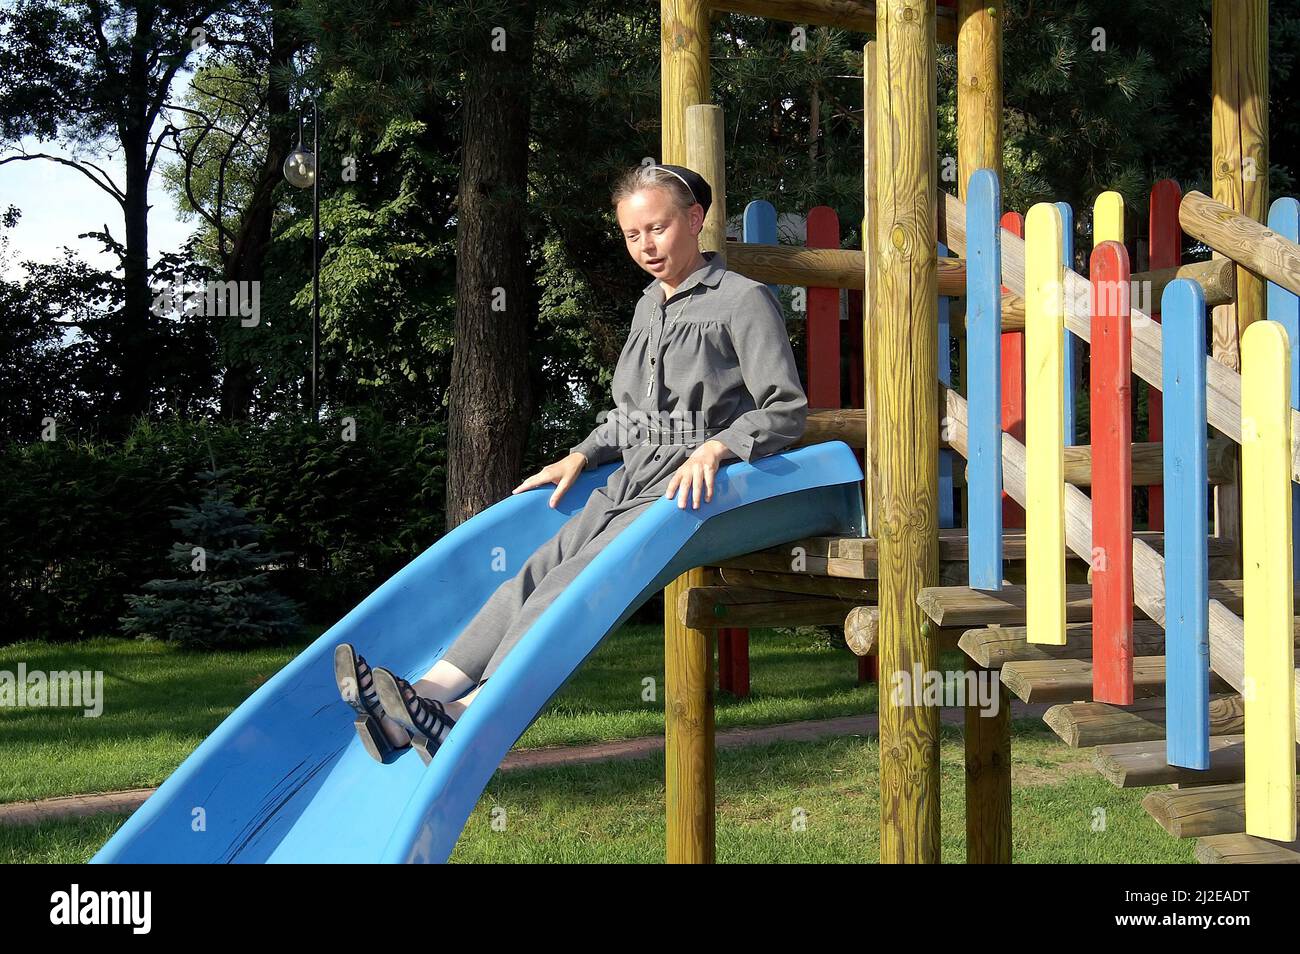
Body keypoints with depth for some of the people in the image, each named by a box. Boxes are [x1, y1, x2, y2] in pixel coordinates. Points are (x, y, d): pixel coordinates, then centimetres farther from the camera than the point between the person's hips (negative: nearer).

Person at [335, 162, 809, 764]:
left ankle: (465, 715, -42)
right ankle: (427, 694, -33)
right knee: (538, 572, -15)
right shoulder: (649, 308, 23)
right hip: (630, 479, 8)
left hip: (695, 484, -8)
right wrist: (582, 456, 14)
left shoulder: (744, 301, -2)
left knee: (580, 579, -26)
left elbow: (787, 410, -7)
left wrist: (714, 448, -22)